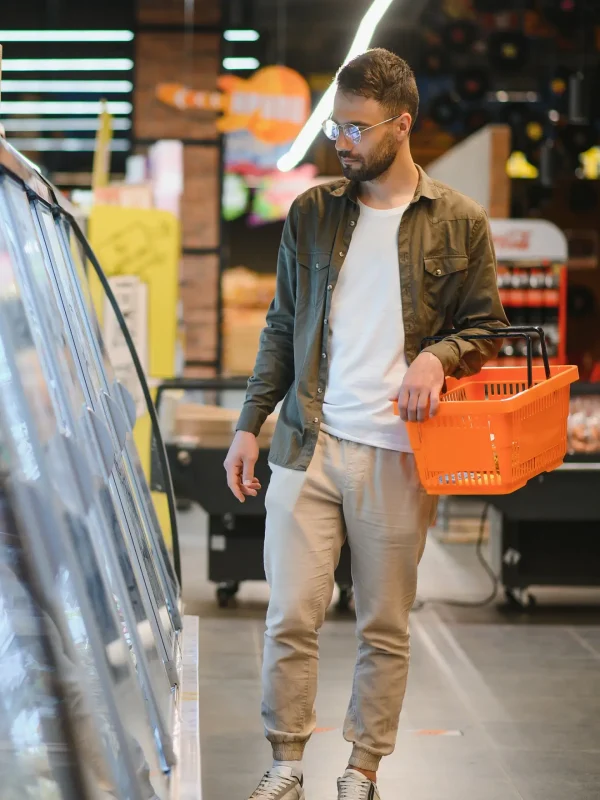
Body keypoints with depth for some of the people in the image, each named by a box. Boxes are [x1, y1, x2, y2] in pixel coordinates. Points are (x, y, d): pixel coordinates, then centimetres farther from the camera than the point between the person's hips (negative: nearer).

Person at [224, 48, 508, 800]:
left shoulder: (459, 223, 1)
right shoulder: (311, 214, 8)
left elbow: (488, 328, 7)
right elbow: (281, 328, 13)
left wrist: (439, 356, -14)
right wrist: (250, 425, 9)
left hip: (397, 455, -2)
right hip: (308, 447, 2)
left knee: (385, 630, 6)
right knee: (290, 618, 1)